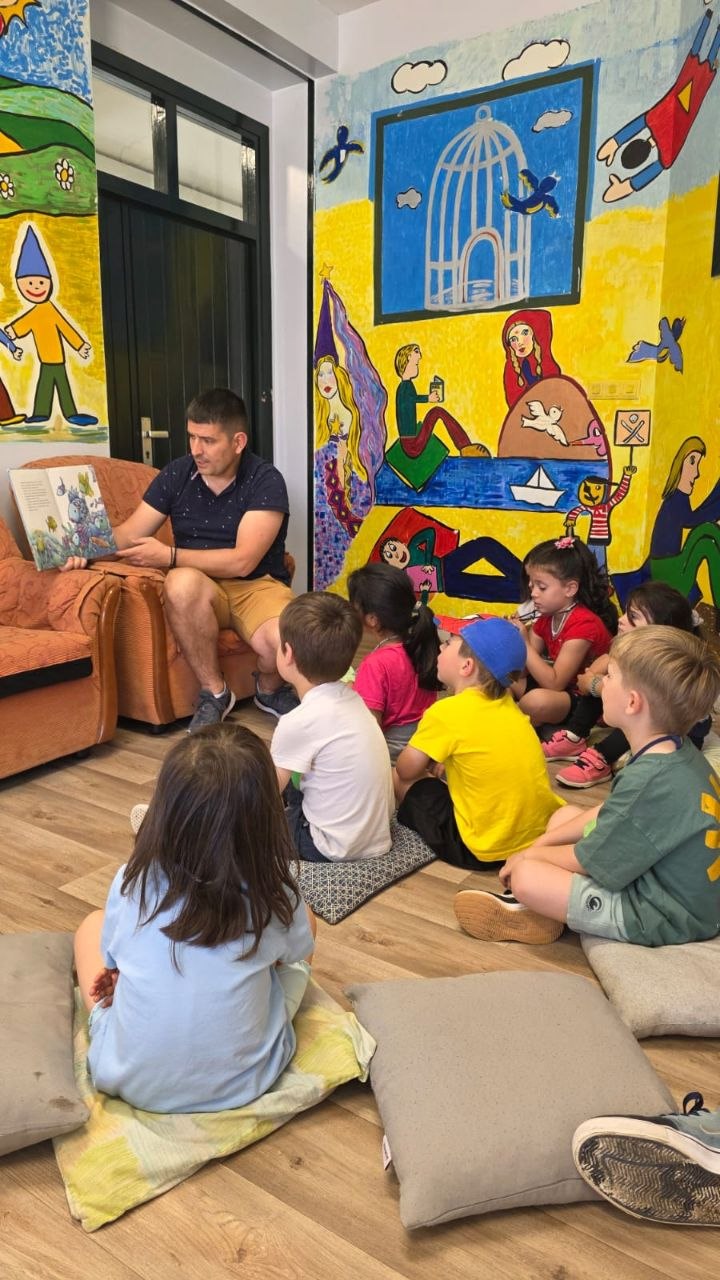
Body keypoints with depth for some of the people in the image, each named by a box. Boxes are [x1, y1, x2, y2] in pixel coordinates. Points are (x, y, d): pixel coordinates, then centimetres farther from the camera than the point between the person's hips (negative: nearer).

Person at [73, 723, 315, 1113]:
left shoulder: (130, 885, -20)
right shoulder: (276, 901, -22)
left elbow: (112, 961, 1)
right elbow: (296, 951, 1)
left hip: (130, 1082, 1)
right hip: (243, 1084, 0)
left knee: (92, 925, 20)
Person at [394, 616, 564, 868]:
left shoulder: (446, 712, -15)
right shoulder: (506, 704, 5)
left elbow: (406, 769, -3)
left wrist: (428, 761, 15)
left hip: (484, 851, -6)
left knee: (399, 779, 9)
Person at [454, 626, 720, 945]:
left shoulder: (649, 781, -32)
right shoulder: (678, 753, -2)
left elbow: (585, 861, -19)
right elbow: (610, 813, 11)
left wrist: (531, 855, 0)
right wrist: (542, 843, 7)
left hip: (665, 918, -10)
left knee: (526, 877, -19)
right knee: (564, 815, 14)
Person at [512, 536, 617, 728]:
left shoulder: (583, 624, -23)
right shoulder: (546, 619, 4)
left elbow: (554, 683, -27)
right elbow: (524, 670, 2)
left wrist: (524, 643, -28)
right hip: (560, 687, 8)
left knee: (537, 700, -35)